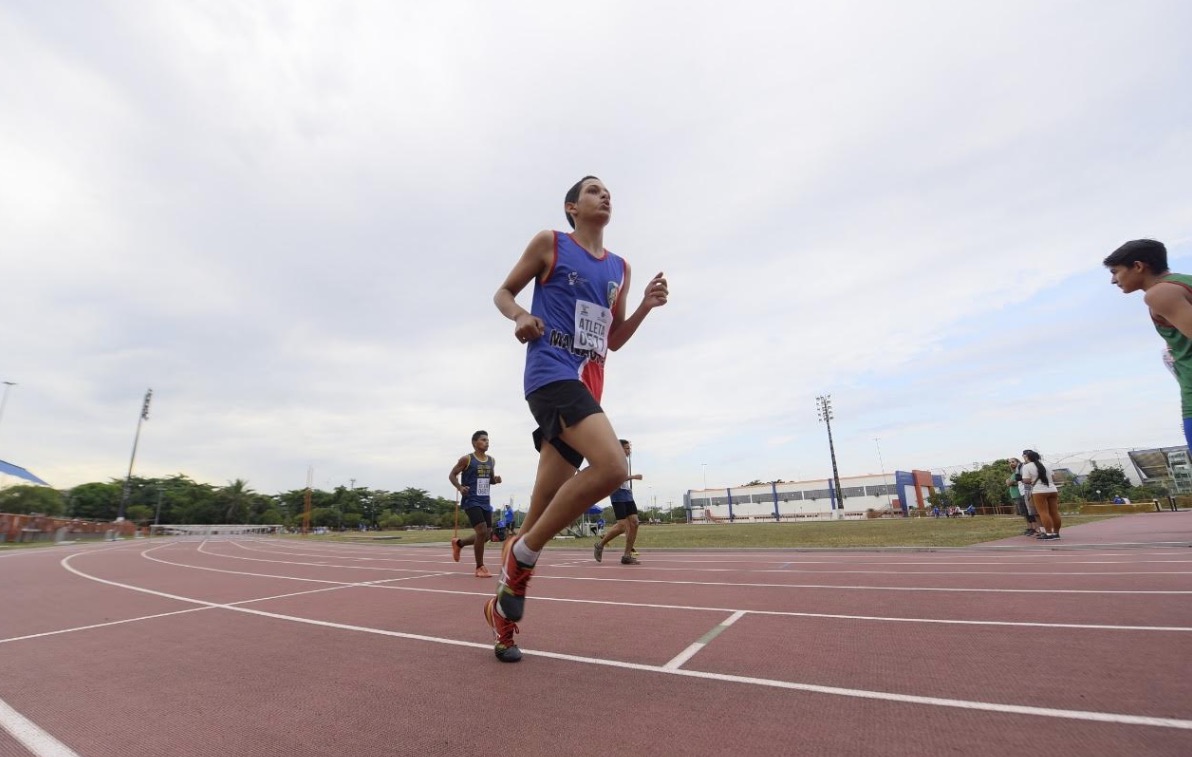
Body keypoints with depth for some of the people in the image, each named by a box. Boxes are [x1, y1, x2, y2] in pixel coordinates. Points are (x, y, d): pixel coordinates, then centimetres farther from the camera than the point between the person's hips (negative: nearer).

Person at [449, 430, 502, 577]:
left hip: (485, 501, 7)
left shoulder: (491, 460, 10)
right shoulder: (467, 459, -7)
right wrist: (460, 488, -20)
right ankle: (480, 567, 3)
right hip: (471, 501, -7)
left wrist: (496, 480, -3)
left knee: (487, 534, 9)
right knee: (482, 532, -15)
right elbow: (452, 475, -3)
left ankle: (458, 543, 35)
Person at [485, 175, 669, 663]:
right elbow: (503, 292, 12)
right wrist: (520, 316, -10)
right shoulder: (549, 244, 7)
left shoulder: (619, 268, 21)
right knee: (612, 466, -28)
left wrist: (645, 307, 7)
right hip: (551, 372, -6)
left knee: (543, 508, 6)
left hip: (588, 383, 6)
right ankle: (522, 552, -7)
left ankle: (504, 603, 23)